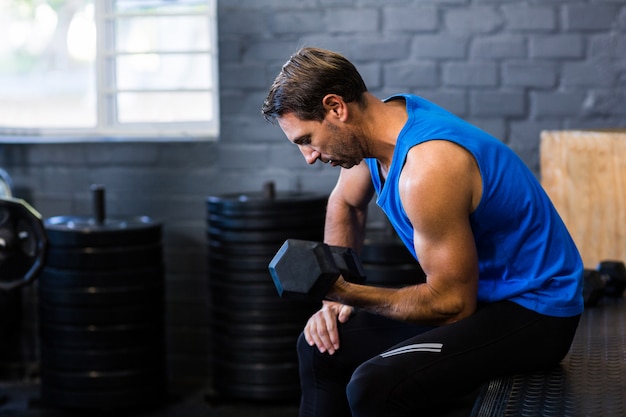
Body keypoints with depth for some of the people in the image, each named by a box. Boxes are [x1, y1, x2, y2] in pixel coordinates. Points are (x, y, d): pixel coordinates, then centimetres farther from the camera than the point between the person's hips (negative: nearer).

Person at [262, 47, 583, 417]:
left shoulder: (425, 170, -30)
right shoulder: (384, 119, -1)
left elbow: (452, 302, -24)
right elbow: (345, 204, 19)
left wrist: (346, 294, -19)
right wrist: (338, 292, 9)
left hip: (534, 311, -10)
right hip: (477, 289, 10)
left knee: (373, 387, -30)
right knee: (322, 347, 13)